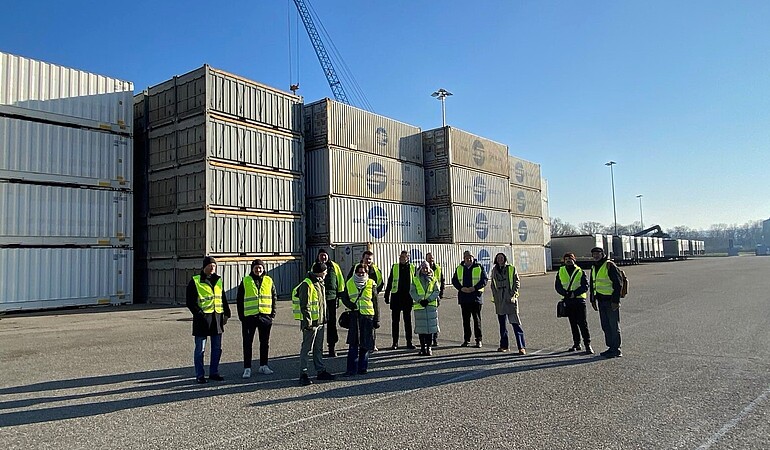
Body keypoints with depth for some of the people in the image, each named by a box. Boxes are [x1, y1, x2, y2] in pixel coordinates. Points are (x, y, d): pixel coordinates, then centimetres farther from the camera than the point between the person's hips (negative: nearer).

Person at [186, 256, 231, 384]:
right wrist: (199, 313, -16)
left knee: (217, 348, 10)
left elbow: (223, 299, 19)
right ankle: (199, 375, 11)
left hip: (217, 317, 6)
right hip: (202, 318, -5)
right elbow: (190, 302, -7)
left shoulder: (218, 281, 13)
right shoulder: (195, 281, -4)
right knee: (200, 349, 1)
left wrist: (226, 313, 11)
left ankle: (214, 372, 21)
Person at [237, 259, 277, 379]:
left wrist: (273, 313, 5)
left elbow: (274, 297, 12)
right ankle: (247, 368, 8)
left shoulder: (269, 281, 7)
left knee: (265, 342, 10)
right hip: (249, 316, -2)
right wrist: (241, 315, -1)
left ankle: (263, 365, 22)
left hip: (265, 316, 2)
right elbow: (239, 299, 5)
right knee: (247, 343, 1)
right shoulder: (245, 281, 2)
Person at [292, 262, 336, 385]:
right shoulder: (306, 285, -15)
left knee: (319, 348, 16)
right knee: (306, 348, -2)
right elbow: (305, 306, -19)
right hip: (311, 322, -9)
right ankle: (303, 374, 4)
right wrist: (308, 322, -20)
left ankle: (321, 371, 24)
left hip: (320, 322, 9)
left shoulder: (320, 284, 15)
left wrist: (324, 318, 21)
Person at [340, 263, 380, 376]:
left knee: (365, 344, 4)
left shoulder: (371, 284, 4)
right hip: (354, 316, 0)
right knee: (353, 343, -4)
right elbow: (344, 298, 15)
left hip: (368, 316, 0)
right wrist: (351, 305, -7)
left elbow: (375, 303, 7)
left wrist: (377, 319, 4)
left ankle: (362, 368, 16)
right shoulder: (349, 283, 7)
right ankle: (351, 369, 2)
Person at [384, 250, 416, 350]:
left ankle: (409, 342, 14)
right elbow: (389, 282, 6)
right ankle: (395, 343, 14)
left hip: (407, 298, 0)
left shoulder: (412, 268, 4)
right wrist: (387, 296, 3)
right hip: (396, 297, 0)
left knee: (408, 321, 7)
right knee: (395, 321, 5)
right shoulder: (394, 267, 3)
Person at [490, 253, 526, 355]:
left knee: (515, 322, -9)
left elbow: (517, 283, -2)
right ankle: (504, 345, 21)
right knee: (502, 323, 11)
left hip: (510, 299, -4)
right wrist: (495, 297, 9)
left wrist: (512, 295, -11)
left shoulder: (511, 269, 0)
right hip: (499, 300, 4)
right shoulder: (494, 270, 11)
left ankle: (522, 347, -8)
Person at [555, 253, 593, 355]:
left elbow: (585, 286, -6)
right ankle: (576, 344, 20)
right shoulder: (560, 272, 9)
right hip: (568, 301, 4)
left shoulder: (580, 271, 1)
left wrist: (575, 293, -18)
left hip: (579, 300, -3)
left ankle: (587, 344, -4)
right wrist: (565, 293, -12)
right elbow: (558, 286, 6)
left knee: (582, 323, -8)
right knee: (573, 323, 11)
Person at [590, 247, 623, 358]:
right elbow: (592, 285, 23)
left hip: (611, 300, -8)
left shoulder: (610, 265, -10)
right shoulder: (594, 268, 15)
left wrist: (615, 300, -17)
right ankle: (611, 347, 20)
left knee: (614, 326, -2)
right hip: (601, 301, 8)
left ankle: (616, 349, 4)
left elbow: (618, 284, -13)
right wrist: (593, 300, 19)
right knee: (605, 326, 12)